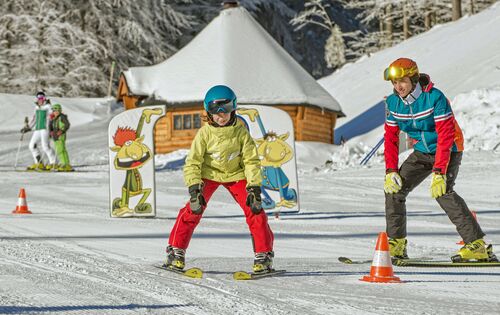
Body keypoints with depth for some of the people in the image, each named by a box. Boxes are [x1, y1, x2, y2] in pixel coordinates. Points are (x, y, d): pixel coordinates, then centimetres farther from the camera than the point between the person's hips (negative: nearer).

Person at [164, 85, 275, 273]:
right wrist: (194, 189, -29)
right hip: (209, 174, -1)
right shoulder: (205, 133, -18)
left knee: (254, 210, -14)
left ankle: (264, 255, -3)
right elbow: (192, 162, -18)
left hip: (236, 174, 1)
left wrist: (254, 188, -21)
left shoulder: (241, 132, -16)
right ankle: (176, 251, -3)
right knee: (193, 210, -16)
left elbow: (251, 161, -12)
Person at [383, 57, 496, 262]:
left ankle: (477, 245, -25)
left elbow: (446, 137, -29)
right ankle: (396, 244, 6)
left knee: (442, 192, -27)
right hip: (421, 152, 7)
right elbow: (391, 138, 0)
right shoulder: (393, 103, -7)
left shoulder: (434, 98, -26)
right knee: (394, 188, -6)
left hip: (449, 151, -6)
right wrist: (390, 170, -11)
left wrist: (439, 172, -35)